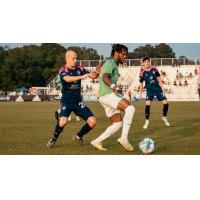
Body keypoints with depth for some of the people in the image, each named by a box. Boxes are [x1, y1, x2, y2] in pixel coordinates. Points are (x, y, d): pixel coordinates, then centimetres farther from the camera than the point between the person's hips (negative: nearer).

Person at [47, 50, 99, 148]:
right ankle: (53, 139, 0)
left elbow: (92, 76, -1)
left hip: (78, 101, 5)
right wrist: (81, 76, -46)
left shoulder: (79, 69, 5)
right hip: (66, 100, -5)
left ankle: (78, 136, 21)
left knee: (93, 121, -5)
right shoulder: (63, 70, -10)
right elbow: (67, 79, -32)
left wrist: (96, 73, -25)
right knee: (63, 121, -29)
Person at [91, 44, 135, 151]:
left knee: (118, 124, 8)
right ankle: (124, 138, -28)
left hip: (109, 96, 10)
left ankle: (97, 142, 10)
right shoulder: (110, 62, -6)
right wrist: (113, 86, -42)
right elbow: (105, 77, -24)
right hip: (107, 95, -10)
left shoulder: (113, 64, 25)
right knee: (130, 108, -25)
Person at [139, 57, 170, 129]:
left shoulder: (154, 68, -5)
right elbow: (141, 83, 0)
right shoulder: (142, 72, -10)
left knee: (165, 103, 0)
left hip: (157, 88, 3)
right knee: (147, 105, -17)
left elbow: (158, 77, 7)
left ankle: (164, 117, 25)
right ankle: (147, 122, -2)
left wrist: (162, 87, 7)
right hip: (149, 90, -2)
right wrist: (140, 93, 2)